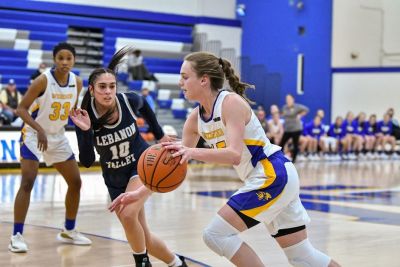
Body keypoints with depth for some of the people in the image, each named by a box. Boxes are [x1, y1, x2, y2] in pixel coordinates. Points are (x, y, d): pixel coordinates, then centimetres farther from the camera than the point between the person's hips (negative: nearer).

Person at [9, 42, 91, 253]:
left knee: (75, 182, 7)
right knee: (27, 182, -17)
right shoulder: (43, 80, -22)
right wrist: (39, 130, -32)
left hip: (58, 136, 6)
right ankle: (17, 236, -11)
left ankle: (68, 231, 23)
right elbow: (21, 109, -20)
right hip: (34, 135, -6)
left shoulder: (77, 82, -5)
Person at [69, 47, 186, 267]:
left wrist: (159, 135, 11)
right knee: (142, 237, 6)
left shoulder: (129, 101, -19)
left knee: (128, 215, -28)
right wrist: (86, 131, -36)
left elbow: (144, 105, 7)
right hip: (115, 177, 2)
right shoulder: (84, 116, -21)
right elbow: (87, 162, -22)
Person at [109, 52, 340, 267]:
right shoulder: (196, 119, 7)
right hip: (276, 179, 9)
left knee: (216, 235, -11)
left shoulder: (231, 102, -17)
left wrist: (193, 152, -40)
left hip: (273, 176, -9)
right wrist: (140, 193, 5)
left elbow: (234, 155, -28)